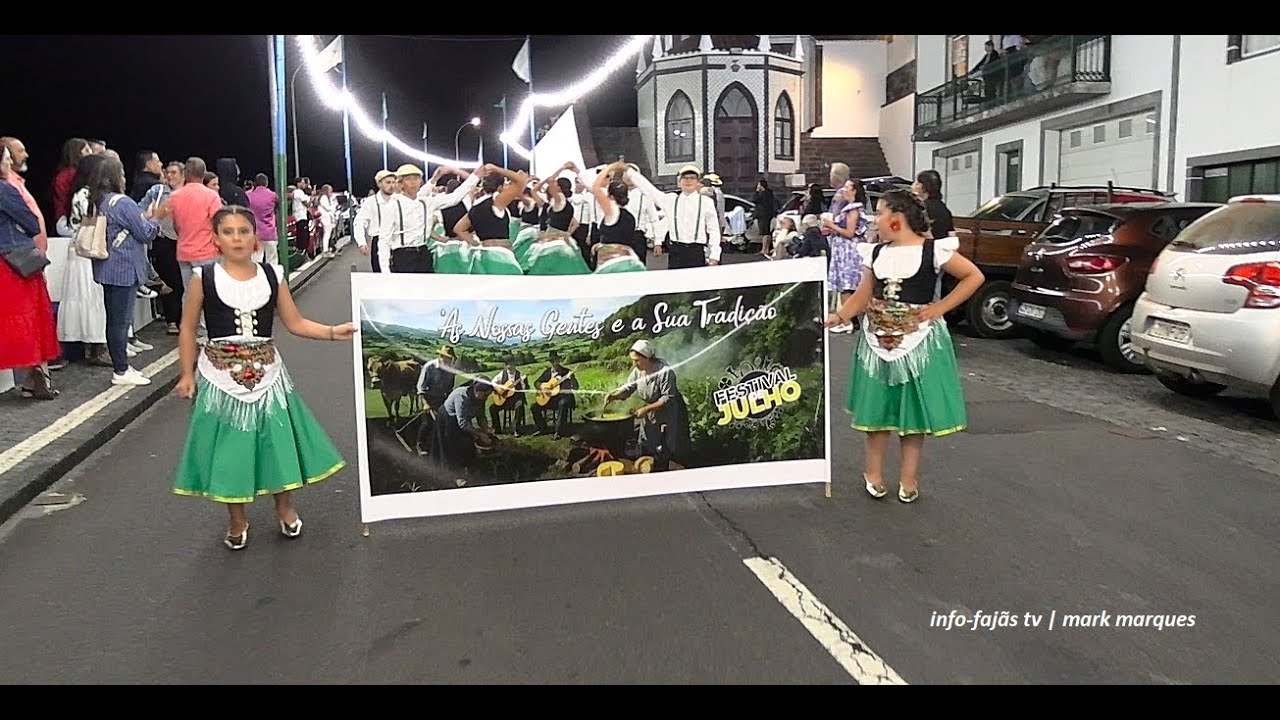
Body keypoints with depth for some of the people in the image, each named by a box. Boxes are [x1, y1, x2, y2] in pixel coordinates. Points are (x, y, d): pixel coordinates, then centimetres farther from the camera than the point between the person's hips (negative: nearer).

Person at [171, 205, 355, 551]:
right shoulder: (203, 277, -7)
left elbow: (295, 322, 2)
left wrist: (333, 331, -11)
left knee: (277, 438, 9)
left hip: (265, 372, 2)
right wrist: (187, 374, -1)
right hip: (221, 374, -2)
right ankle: (237, 520, 27)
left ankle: (285, 508, 32)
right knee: (229, 445, 7)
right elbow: (188, 329, 0)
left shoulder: (272, 275, -1)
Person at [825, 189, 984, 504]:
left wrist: (939, 308, -8)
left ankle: (909, 478, 17)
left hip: (917, 340, -4)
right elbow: (863, 295, 8)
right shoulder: (875, 253, 6)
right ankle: (874, 473, 20)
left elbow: (974, 277, -3)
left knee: (913, 408, 5)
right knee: (874, 407, 7)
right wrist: (839, 316, -9)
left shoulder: (932, 250, -9)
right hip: (876, 339, 5)